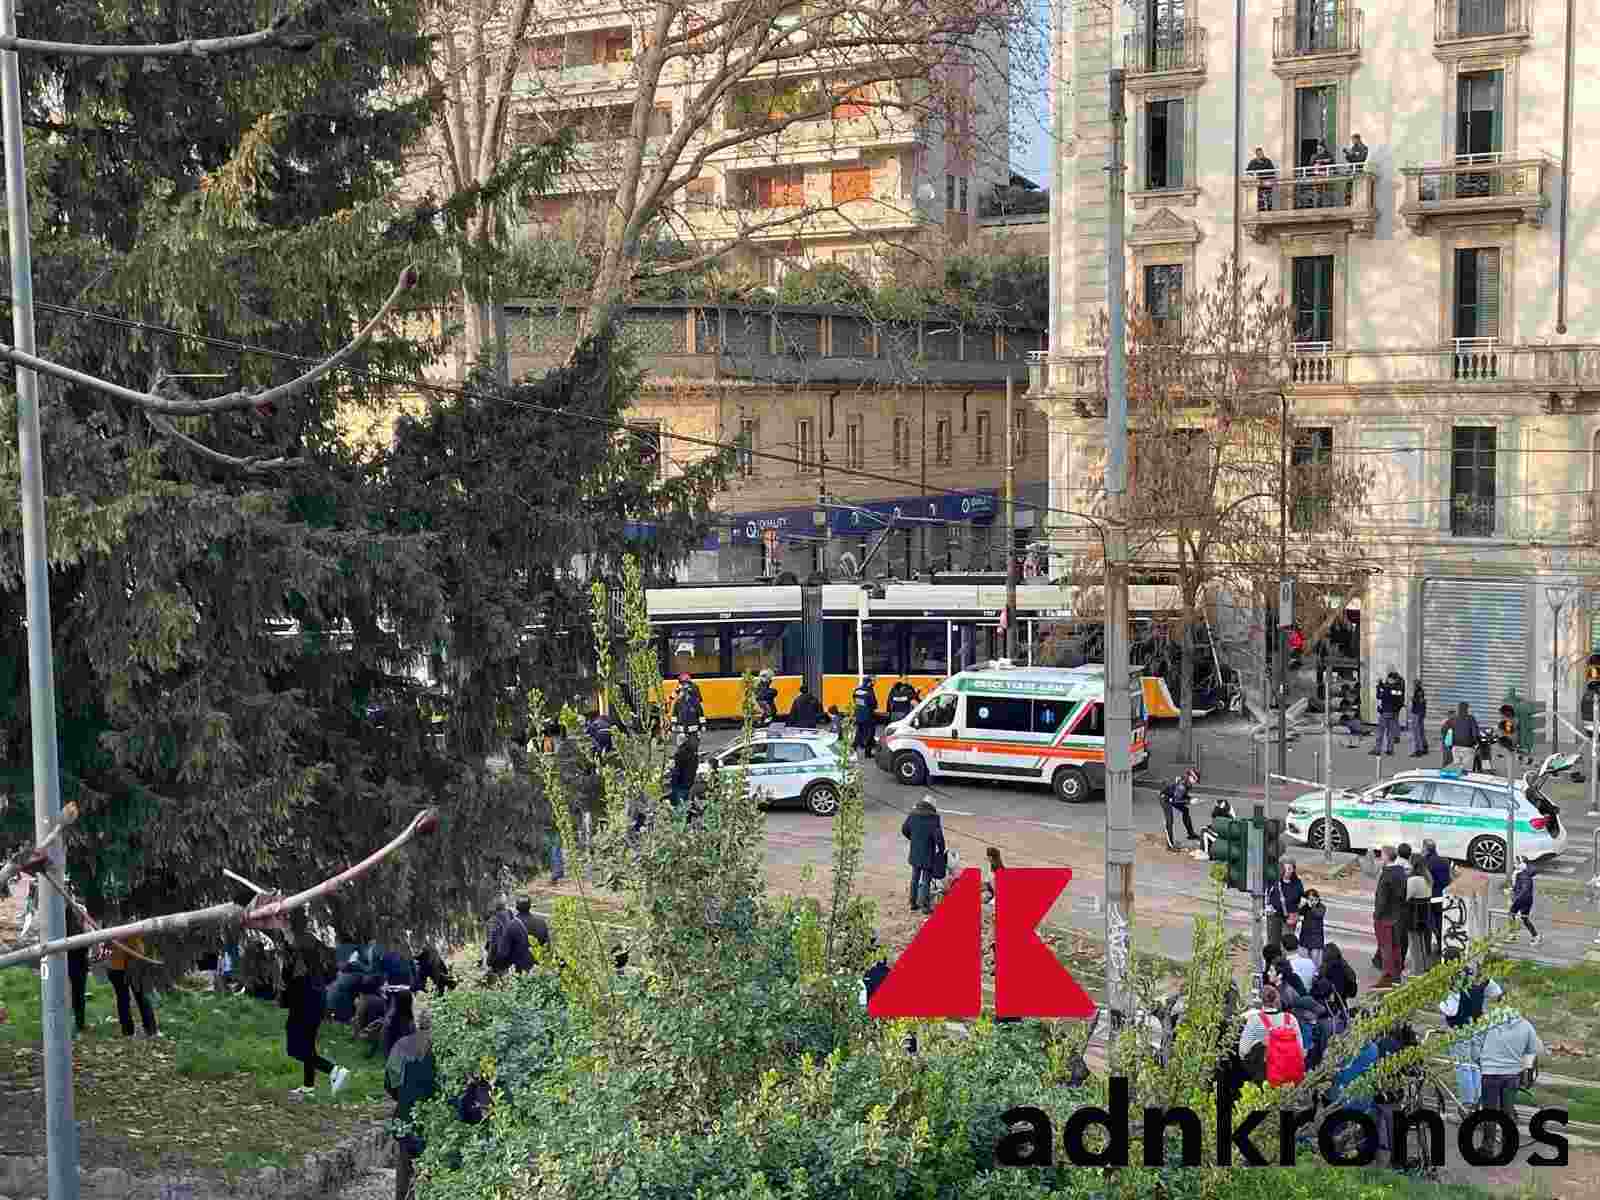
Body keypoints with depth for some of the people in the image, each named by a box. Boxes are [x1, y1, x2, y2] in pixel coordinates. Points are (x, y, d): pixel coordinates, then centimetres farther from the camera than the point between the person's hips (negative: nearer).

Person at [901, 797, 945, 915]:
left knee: (915, 878, 18)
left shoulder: (913, 815, 0)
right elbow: (938, 836, -19)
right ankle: (925, 905, 5)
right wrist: (941, 850, -4)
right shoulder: (934, 818, -16)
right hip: (928, 854, -5)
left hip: (915, 853, 5)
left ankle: (913, 903, 26)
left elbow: (904, 830, 13)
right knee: (926, 880, 4)